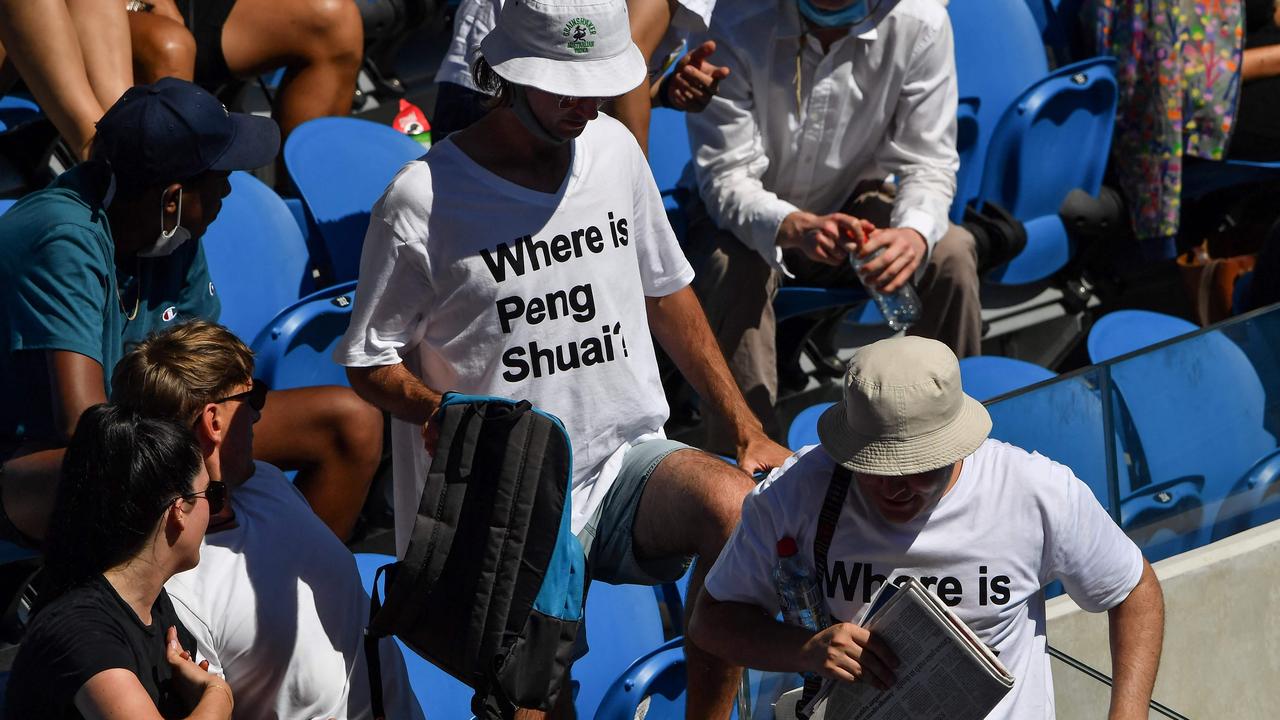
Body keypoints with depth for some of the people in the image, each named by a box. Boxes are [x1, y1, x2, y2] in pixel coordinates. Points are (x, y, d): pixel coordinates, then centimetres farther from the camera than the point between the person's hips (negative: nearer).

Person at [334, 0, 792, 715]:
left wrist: (748, 429, 14)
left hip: (629, 465, 5)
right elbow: (371, 363, -2)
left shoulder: (614, 148, 6)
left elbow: (666, 293, 19)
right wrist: (440, 410, -22)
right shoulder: (424, 199, -11)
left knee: (737, 507, -28)